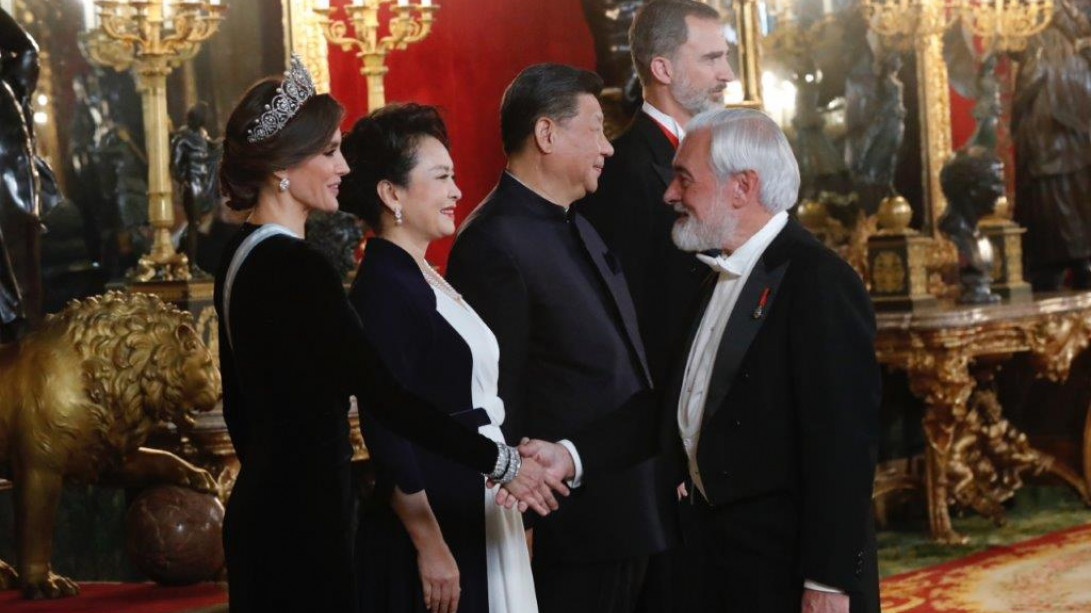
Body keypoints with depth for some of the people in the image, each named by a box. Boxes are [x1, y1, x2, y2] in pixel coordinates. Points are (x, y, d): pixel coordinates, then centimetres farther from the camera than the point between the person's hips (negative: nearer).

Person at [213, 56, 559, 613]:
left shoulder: (240, 257, 9)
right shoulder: (296, 268, -19)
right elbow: (381, 394, -21)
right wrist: (500, 462, -16)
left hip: (259, 509, 10)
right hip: (303, 521, -10)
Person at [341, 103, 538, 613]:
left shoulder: (426, 281, 13)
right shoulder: (382, 288, -15)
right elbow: (386, 433, -19)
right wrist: (431, 548, -20)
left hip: (477, 520, 9)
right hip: (431, 527, -9)